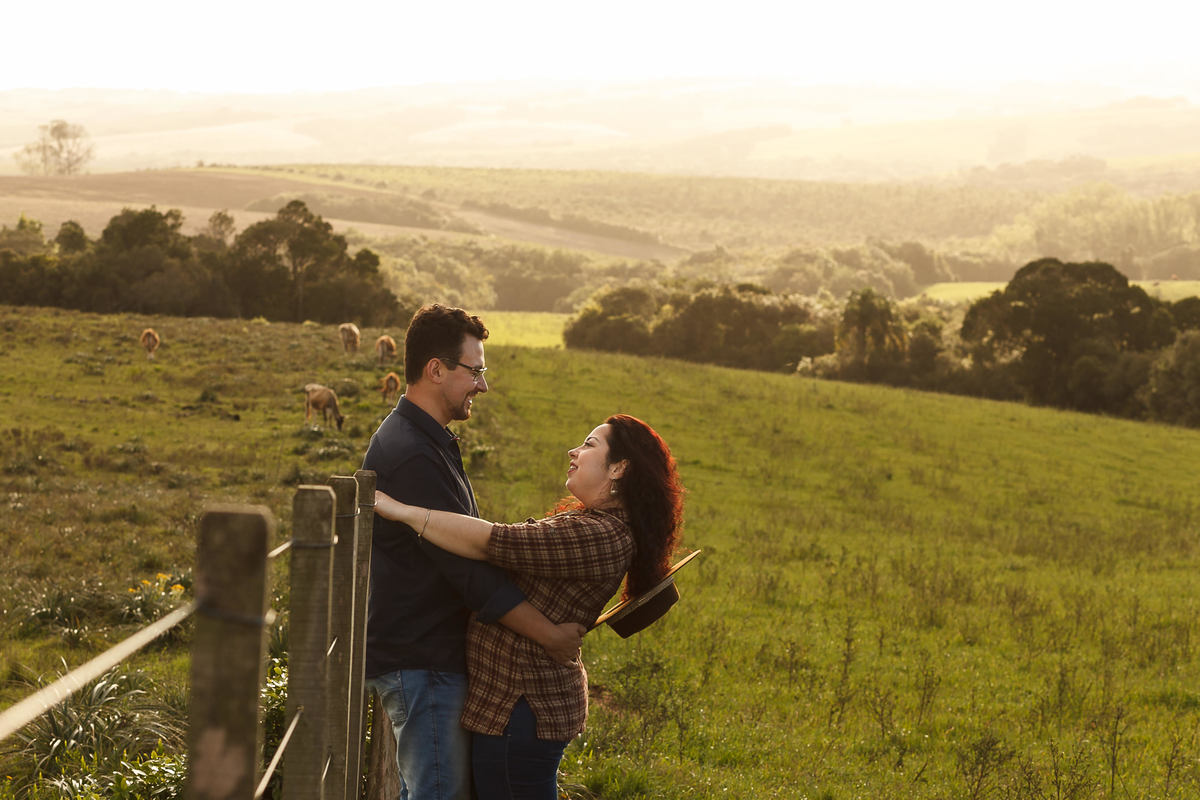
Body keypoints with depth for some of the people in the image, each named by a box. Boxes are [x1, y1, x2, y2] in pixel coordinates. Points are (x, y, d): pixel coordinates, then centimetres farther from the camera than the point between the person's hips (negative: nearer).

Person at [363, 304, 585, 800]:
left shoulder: (426, 442, 15)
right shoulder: (410, 456, -21)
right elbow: (467, 568, -23)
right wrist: (549, 635, -18)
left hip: (422, 657, 11)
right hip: (421, 664, -11)